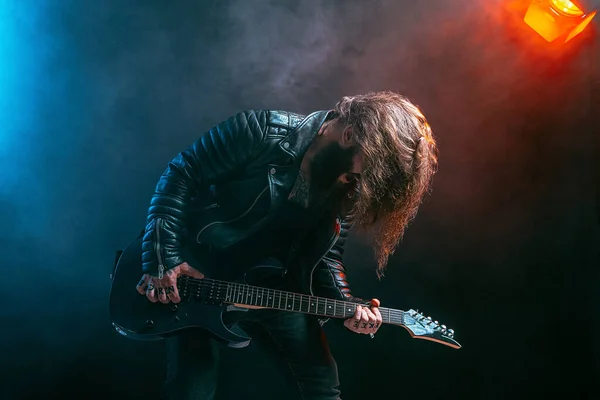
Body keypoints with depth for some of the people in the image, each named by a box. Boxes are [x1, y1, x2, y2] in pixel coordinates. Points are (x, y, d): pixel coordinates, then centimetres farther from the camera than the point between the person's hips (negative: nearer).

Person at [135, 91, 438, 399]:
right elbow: (182, 175, -17)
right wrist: (162, 258, -19)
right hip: (197, 276, -4)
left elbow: (326, 254, 5)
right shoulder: (262, 132, -22)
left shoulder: (346, 193, -6)